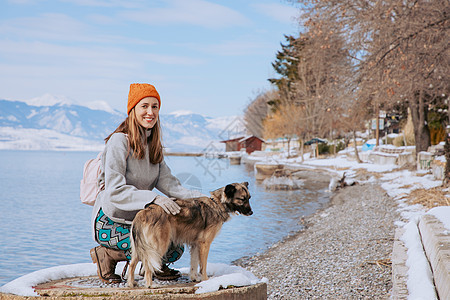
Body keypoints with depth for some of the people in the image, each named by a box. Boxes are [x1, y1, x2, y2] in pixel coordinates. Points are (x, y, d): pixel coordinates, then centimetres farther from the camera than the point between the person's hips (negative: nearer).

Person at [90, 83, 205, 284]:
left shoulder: (153, 144, 6)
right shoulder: (119, 141, -18)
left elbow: (167, 182, -2)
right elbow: (115, 191, -25)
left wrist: (199, 198, -17)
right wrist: (154, 198, -36)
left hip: (139, 219, 7)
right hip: (111, 222, -6)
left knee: (176, 249, -11)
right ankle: (106, 255, -4)